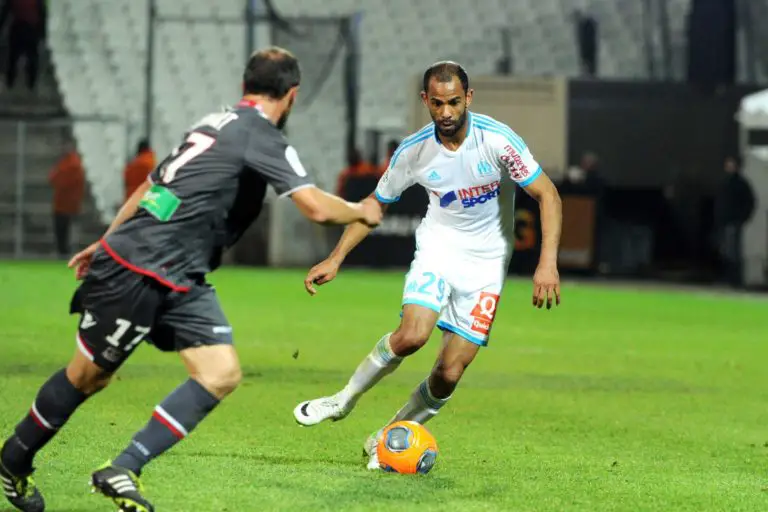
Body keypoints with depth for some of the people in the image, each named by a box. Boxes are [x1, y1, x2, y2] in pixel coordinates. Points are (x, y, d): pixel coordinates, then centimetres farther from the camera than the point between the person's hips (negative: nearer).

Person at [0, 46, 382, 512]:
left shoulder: (216, 123, 15)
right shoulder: (261, 137, -13)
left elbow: (154, 184, 25)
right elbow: (317, 208, -21)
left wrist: (108, 241, 33)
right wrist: (361, 211, -1)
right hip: (136, 271, -9)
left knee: (222, 373, -6)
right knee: (88, 376, 7)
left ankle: (123, 471, -8)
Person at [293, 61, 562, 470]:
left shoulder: (497, 140, -19)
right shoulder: (414, 151, -11)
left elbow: (547, 195, -13)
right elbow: (376, 204, 5)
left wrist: (548, 263, -23)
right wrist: (335, 259, -2)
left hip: (486, 261, -1)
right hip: (438, 247, 1)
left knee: (450, 374, -7)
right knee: (411, 335, -27)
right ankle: (345, 399, -3)